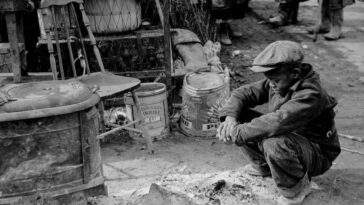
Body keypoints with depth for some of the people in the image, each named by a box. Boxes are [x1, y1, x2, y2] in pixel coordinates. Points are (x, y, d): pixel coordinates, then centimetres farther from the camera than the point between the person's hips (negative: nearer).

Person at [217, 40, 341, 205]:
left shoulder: (311, 95, -32)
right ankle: (264, 166, 15)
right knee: (242, 118, -7)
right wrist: (230, 116, -23)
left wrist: (237, 133, -37)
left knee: (275, 143, -39)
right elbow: (243, 93, -3)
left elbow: (277, 122, -44)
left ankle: (298, 188, -9)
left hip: (317, 155, -7)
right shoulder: (277, 83, -7)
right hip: (290, 138, 8)